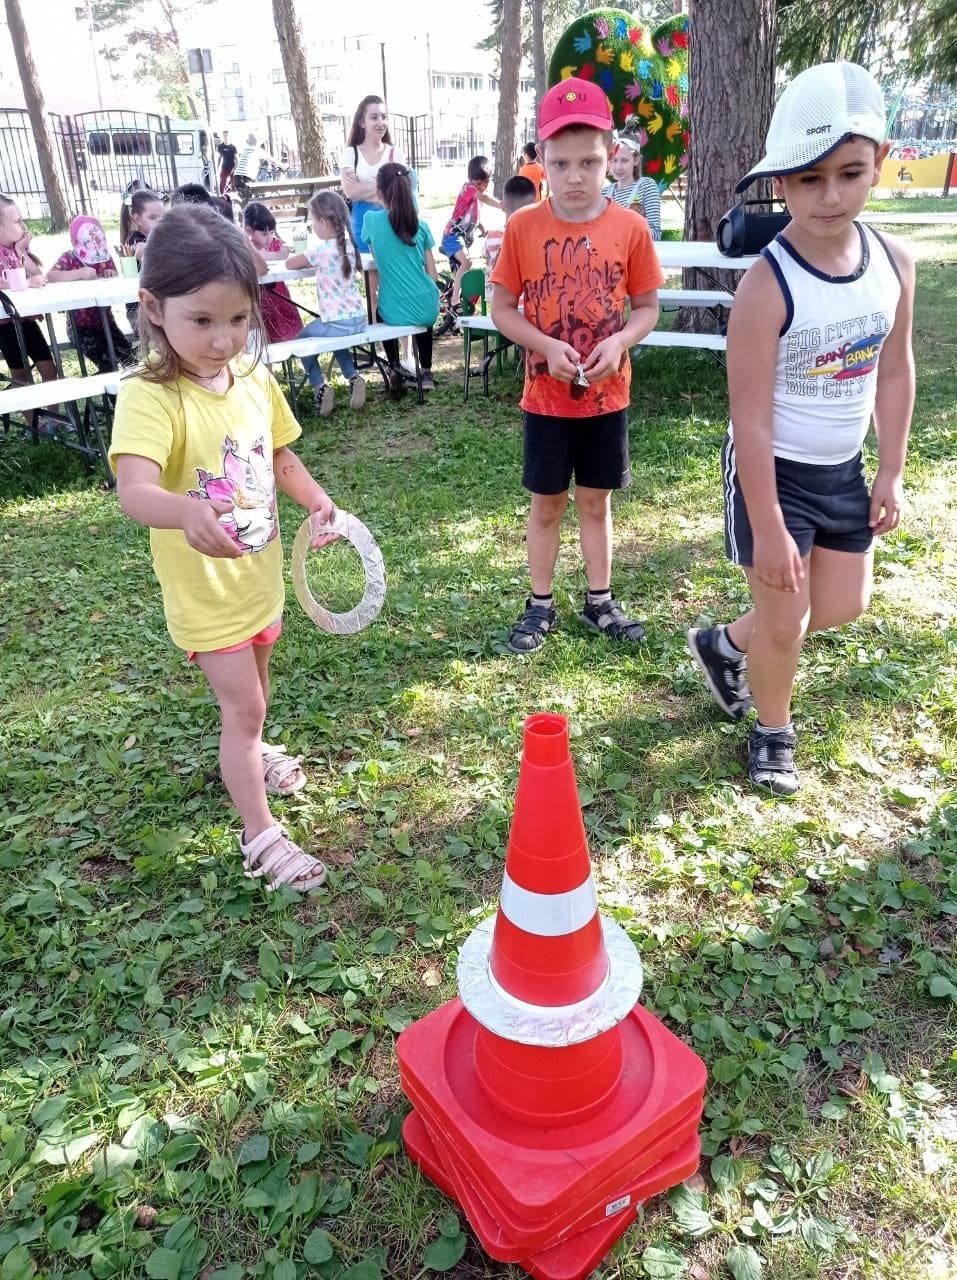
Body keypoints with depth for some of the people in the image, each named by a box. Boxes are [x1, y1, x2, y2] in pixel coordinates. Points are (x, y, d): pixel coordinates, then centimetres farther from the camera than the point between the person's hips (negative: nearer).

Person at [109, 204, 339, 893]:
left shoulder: (255, 377, -5)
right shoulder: (149, 396, -26)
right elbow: (134, 488, -42)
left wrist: (320, 501, -7)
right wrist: (187, 512, -63)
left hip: (261, 571, 6)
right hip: (205, 588, -6)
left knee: (254, 684, 26)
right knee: (243, 704, 0)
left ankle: (250, 752, 55)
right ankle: (261, 835, 18)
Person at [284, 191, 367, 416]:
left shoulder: (321, 251, -15)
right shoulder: (348, 245, 6)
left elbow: (290, 263, -3)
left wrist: (305, 259, 14)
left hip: (336, 323, -7)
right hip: (358, 320, 7)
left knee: (302, 340, 16)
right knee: (338, 338, 36)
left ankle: (319, 387, 1)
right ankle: (353, 377, 16)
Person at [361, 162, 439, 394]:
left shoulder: (372, 219, -4)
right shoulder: (421, 226, 2)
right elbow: (433, 274, 6)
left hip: (395, 313, -2)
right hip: (427, 309, 2)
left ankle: (395, 370, 27)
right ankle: (426, 372, 34)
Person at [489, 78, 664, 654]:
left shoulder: (630, 227, -5)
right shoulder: (523, 227, -7)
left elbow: (648, 306, 3)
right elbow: (502, 308, -3)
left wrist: (621, 341, -17)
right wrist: (547, 346, -19)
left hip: (607, 395, 1)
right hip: (546, 395, -1)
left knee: (596, 500, 13)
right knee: (548, 502, 10)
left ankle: (600, 601, 28)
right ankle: (540, 604, 25)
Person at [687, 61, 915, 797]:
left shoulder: (894, 262, -5)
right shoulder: (768, 286, -23)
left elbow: (896, 371, 8)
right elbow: (751, 420, -22)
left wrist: (891, 472, 7)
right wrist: (768, 528, -21)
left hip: (843, 470, 7)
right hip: (773, 473, -6)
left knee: (844, 607, 17)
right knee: (786, 621, 5)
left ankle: (727, 644, 40)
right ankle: (773, 733, 32)